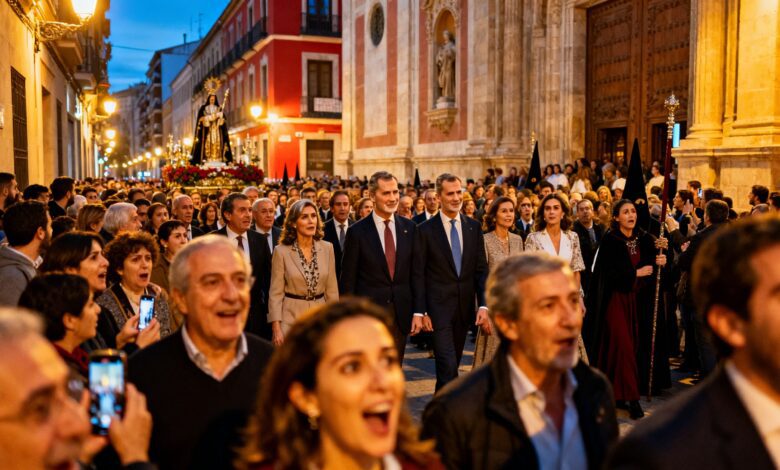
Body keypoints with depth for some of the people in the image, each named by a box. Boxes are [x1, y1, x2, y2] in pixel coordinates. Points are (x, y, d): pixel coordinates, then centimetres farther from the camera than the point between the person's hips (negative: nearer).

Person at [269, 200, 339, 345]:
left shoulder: (327, 248, 1)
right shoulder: (281, 251, -7)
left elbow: (332, 290, 5)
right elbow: (276, 293, -6)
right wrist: (276, 328, -11)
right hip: (291, 319, -2)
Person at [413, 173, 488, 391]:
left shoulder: (474, 227, 6)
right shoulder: (426, 230, -5)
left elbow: (481, 269, 6)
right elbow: (418, 274, -4)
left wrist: (483, 305, -2)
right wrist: (420, 311, -9)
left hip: (465, 306, 4)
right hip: (439, 307, -4)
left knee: (452, 364, 16)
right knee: (448, 367, -10)